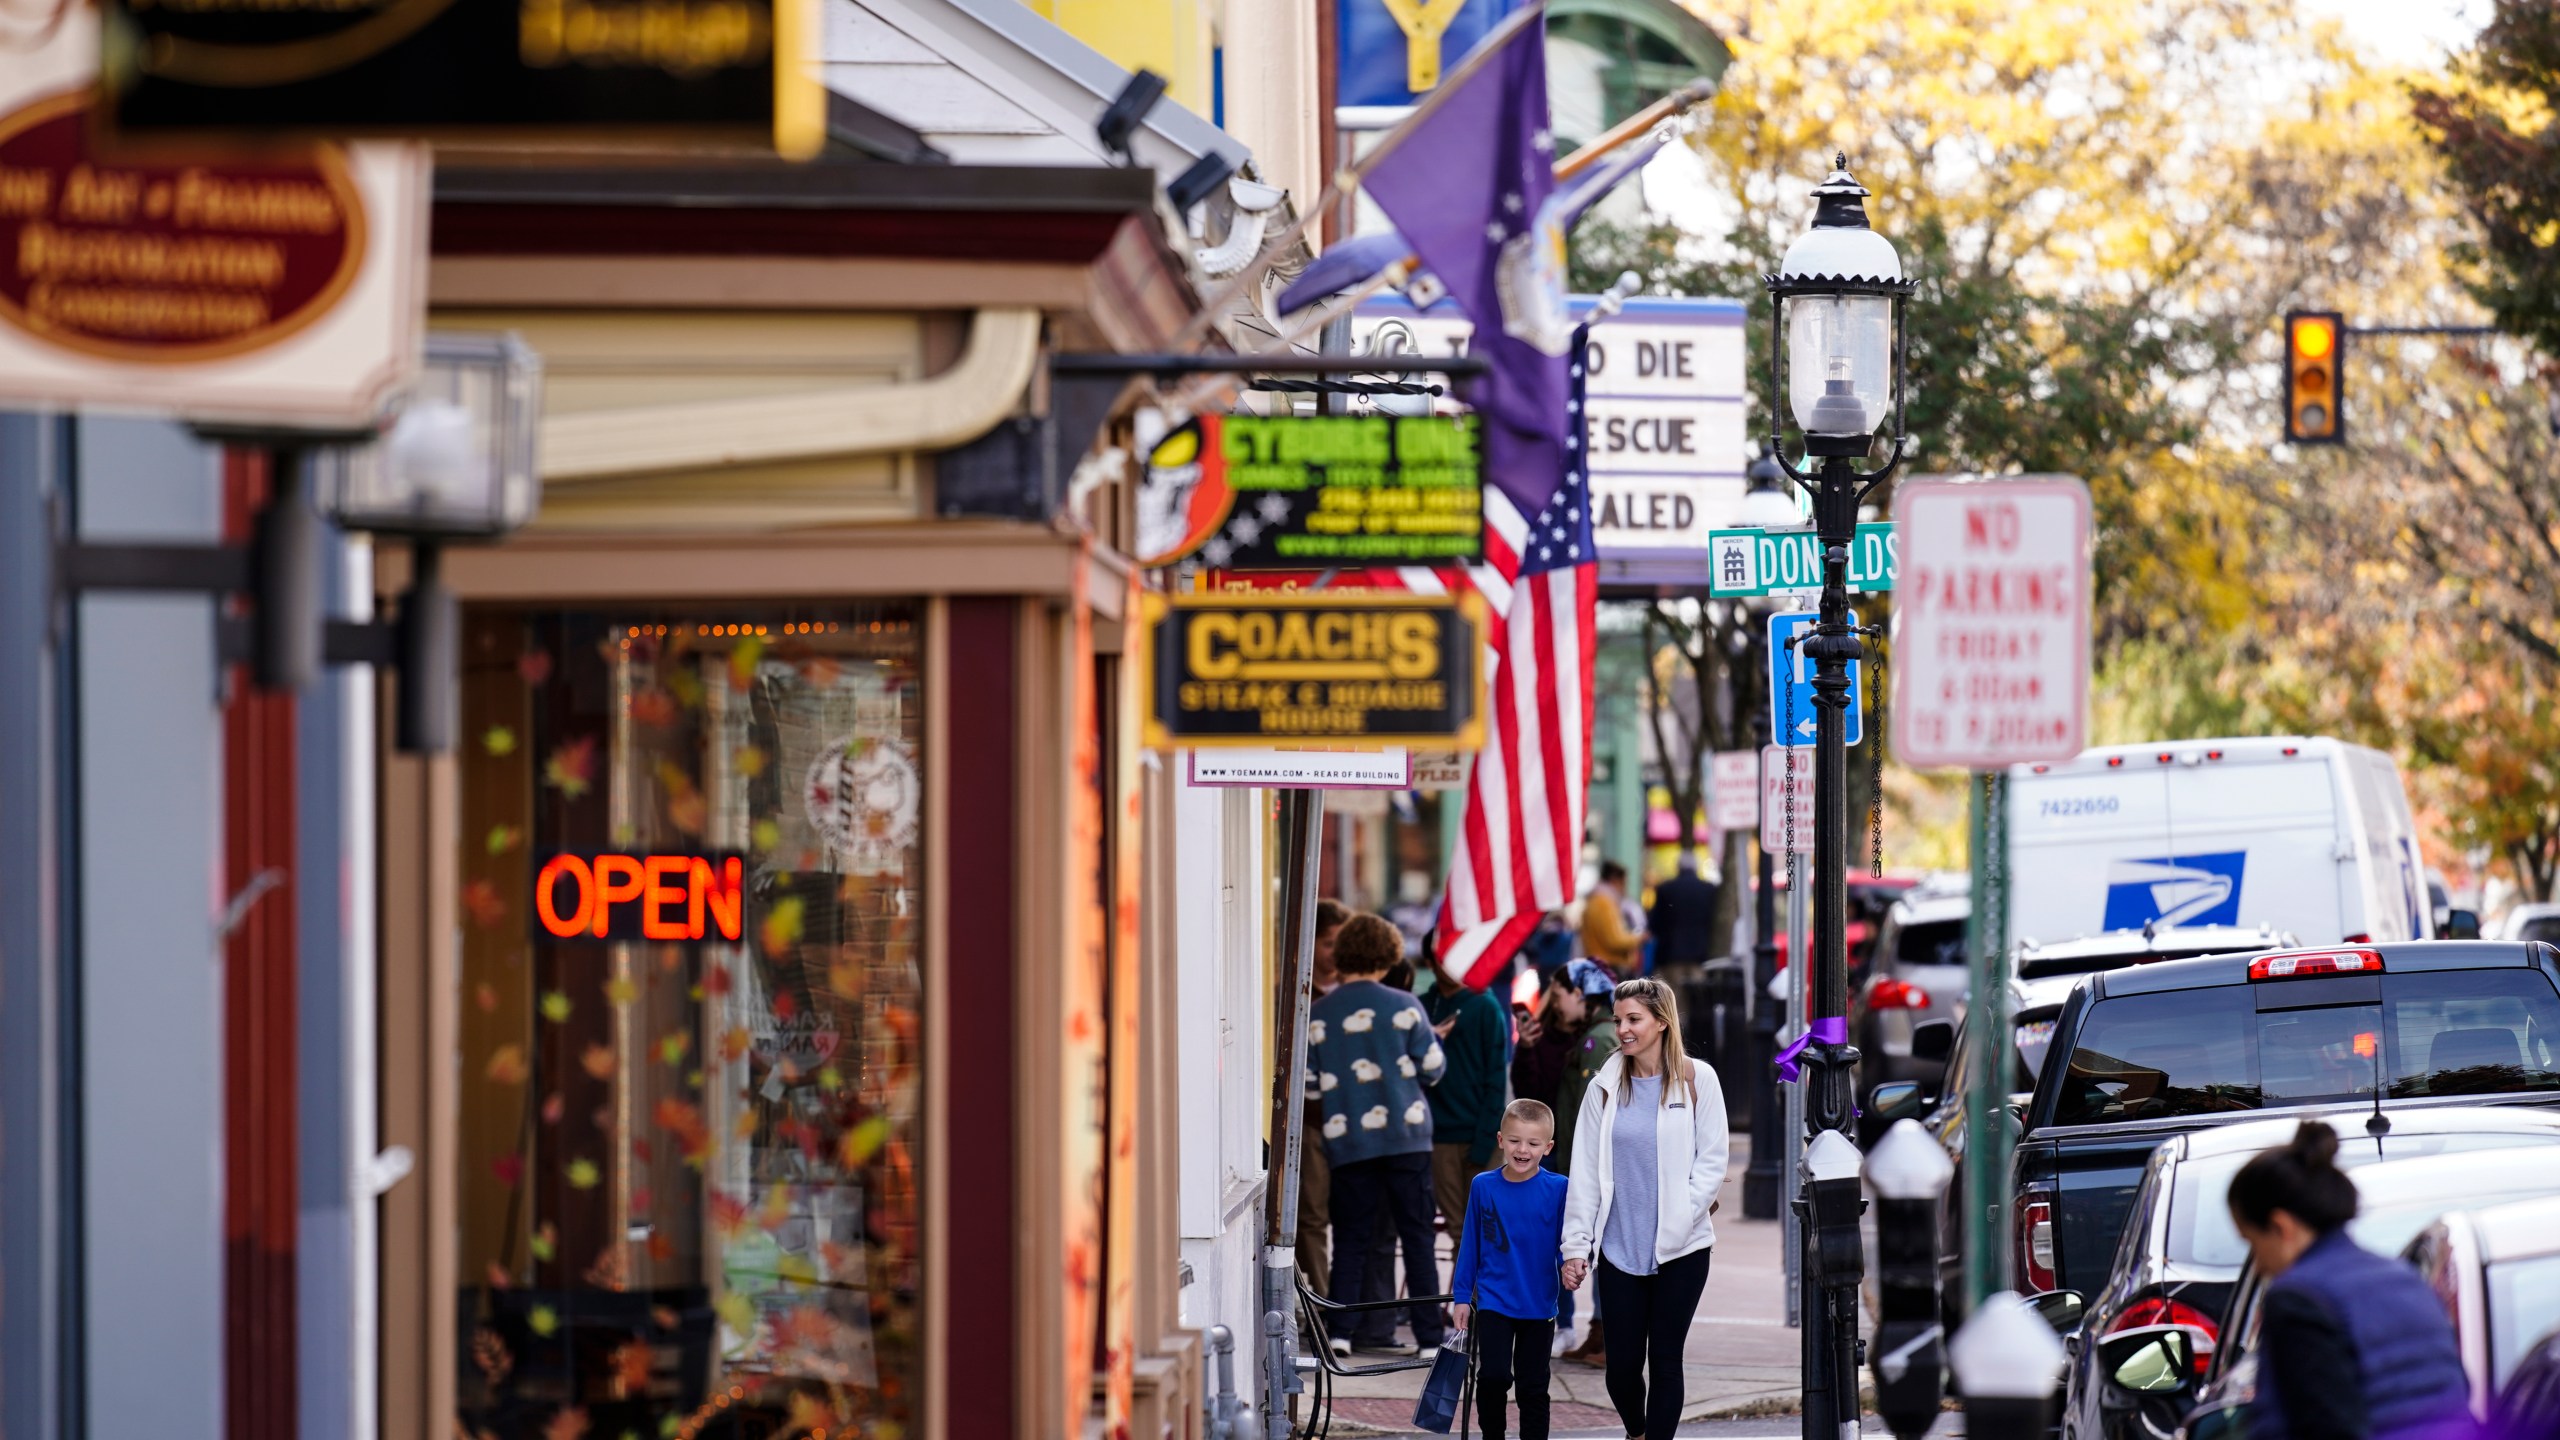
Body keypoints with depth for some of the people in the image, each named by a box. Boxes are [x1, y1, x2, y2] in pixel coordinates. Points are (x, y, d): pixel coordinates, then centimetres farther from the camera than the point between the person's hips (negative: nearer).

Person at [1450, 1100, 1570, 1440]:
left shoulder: (1557, 1188, -7)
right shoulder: (1483, 1186, -1)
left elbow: (1568, 1241, -2)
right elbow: (1470, 1244, 6)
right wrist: (1461, 1295, 7)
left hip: (1538, 1305, 0)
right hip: (1493, 1301, 0)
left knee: (1533, 1386, 8)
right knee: (1494, 1374, -15)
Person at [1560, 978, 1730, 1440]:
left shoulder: (1696, 1080, -1)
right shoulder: (1606, 1087, 4)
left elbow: (1712, 1160, -1)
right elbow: (1585, 1172, 5)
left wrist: (1681, 1216, -14)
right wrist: (1576, 1244, 1)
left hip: (1681, 1247, -2)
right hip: (1619, 1247, 2)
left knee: (1665, 1362, 1)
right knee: (1622, 1365, 2)